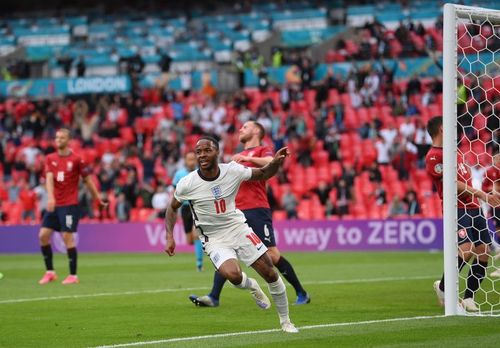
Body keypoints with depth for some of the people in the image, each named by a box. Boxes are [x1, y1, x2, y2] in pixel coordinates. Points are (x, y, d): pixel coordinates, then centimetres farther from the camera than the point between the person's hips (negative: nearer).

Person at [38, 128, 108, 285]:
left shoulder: (76, 159, -4)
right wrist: (51, 197, -22)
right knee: (43, 235, 0)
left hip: (70, 204, -5)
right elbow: (49, 178, -6)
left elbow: (87, 180, 1)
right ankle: (50, 272, 11)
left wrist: (98, 199, 2)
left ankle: (73, 275, -3)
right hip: (54, 204, 5)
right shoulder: (50, 159, 7)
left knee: (67, 236, -10)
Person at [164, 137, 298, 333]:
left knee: (270, 274, -2)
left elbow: (263, 174, 5)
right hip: (214, 239, -2)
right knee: (232, 275, -29)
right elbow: (173, 207, 4)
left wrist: (276, 162, -16)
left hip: (238, 229, 2)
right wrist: (170, 237, -6)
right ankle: (252, 287, 8)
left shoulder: (232, 171, -11)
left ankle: (285, 321, 20)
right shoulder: (187, 184, -14)